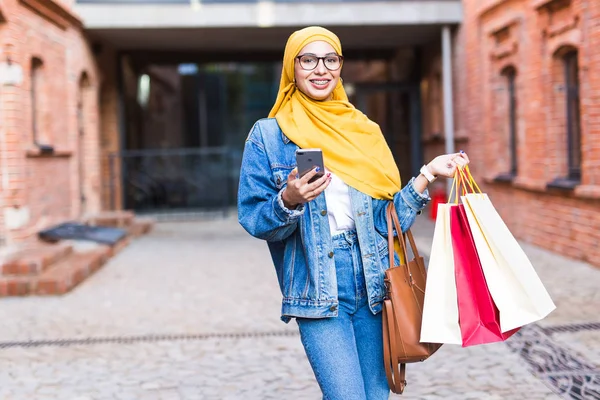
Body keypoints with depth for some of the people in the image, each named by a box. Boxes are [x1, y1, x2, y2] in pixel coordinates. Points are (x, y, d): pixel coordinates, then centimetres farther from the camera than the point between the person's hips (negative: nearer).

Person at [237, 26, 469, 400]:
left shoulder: (365, 131, 11)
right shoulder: (268, 135, 1)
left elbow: (389, 216, 12)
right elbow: (253, 220, -3)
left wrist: (428, 174, 4)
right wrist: (289, 201, -21)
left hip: (374, 282, 4)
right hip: (318, 289, -3)